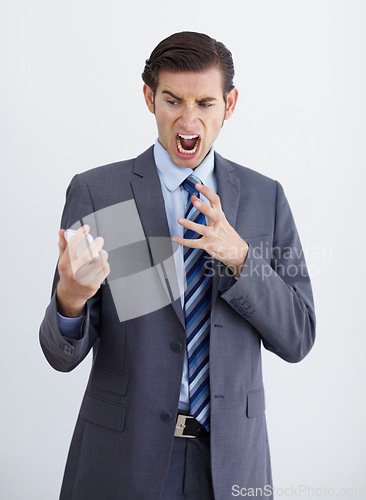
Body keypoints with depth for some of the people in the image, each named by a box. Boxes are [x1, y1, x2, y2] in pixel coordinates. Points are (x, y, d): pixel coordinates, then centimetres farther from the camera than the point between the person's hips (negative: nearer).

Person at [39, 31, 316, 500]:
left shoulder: (265, 197, 1)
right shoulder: (95, 192, -7)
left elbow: (297, 338, -3)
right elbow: (63, 353, -9)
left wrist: (239, 256, -19)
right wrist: (70, 298, -31)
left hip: (231, 456, 2)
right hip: (124, 454, -2)